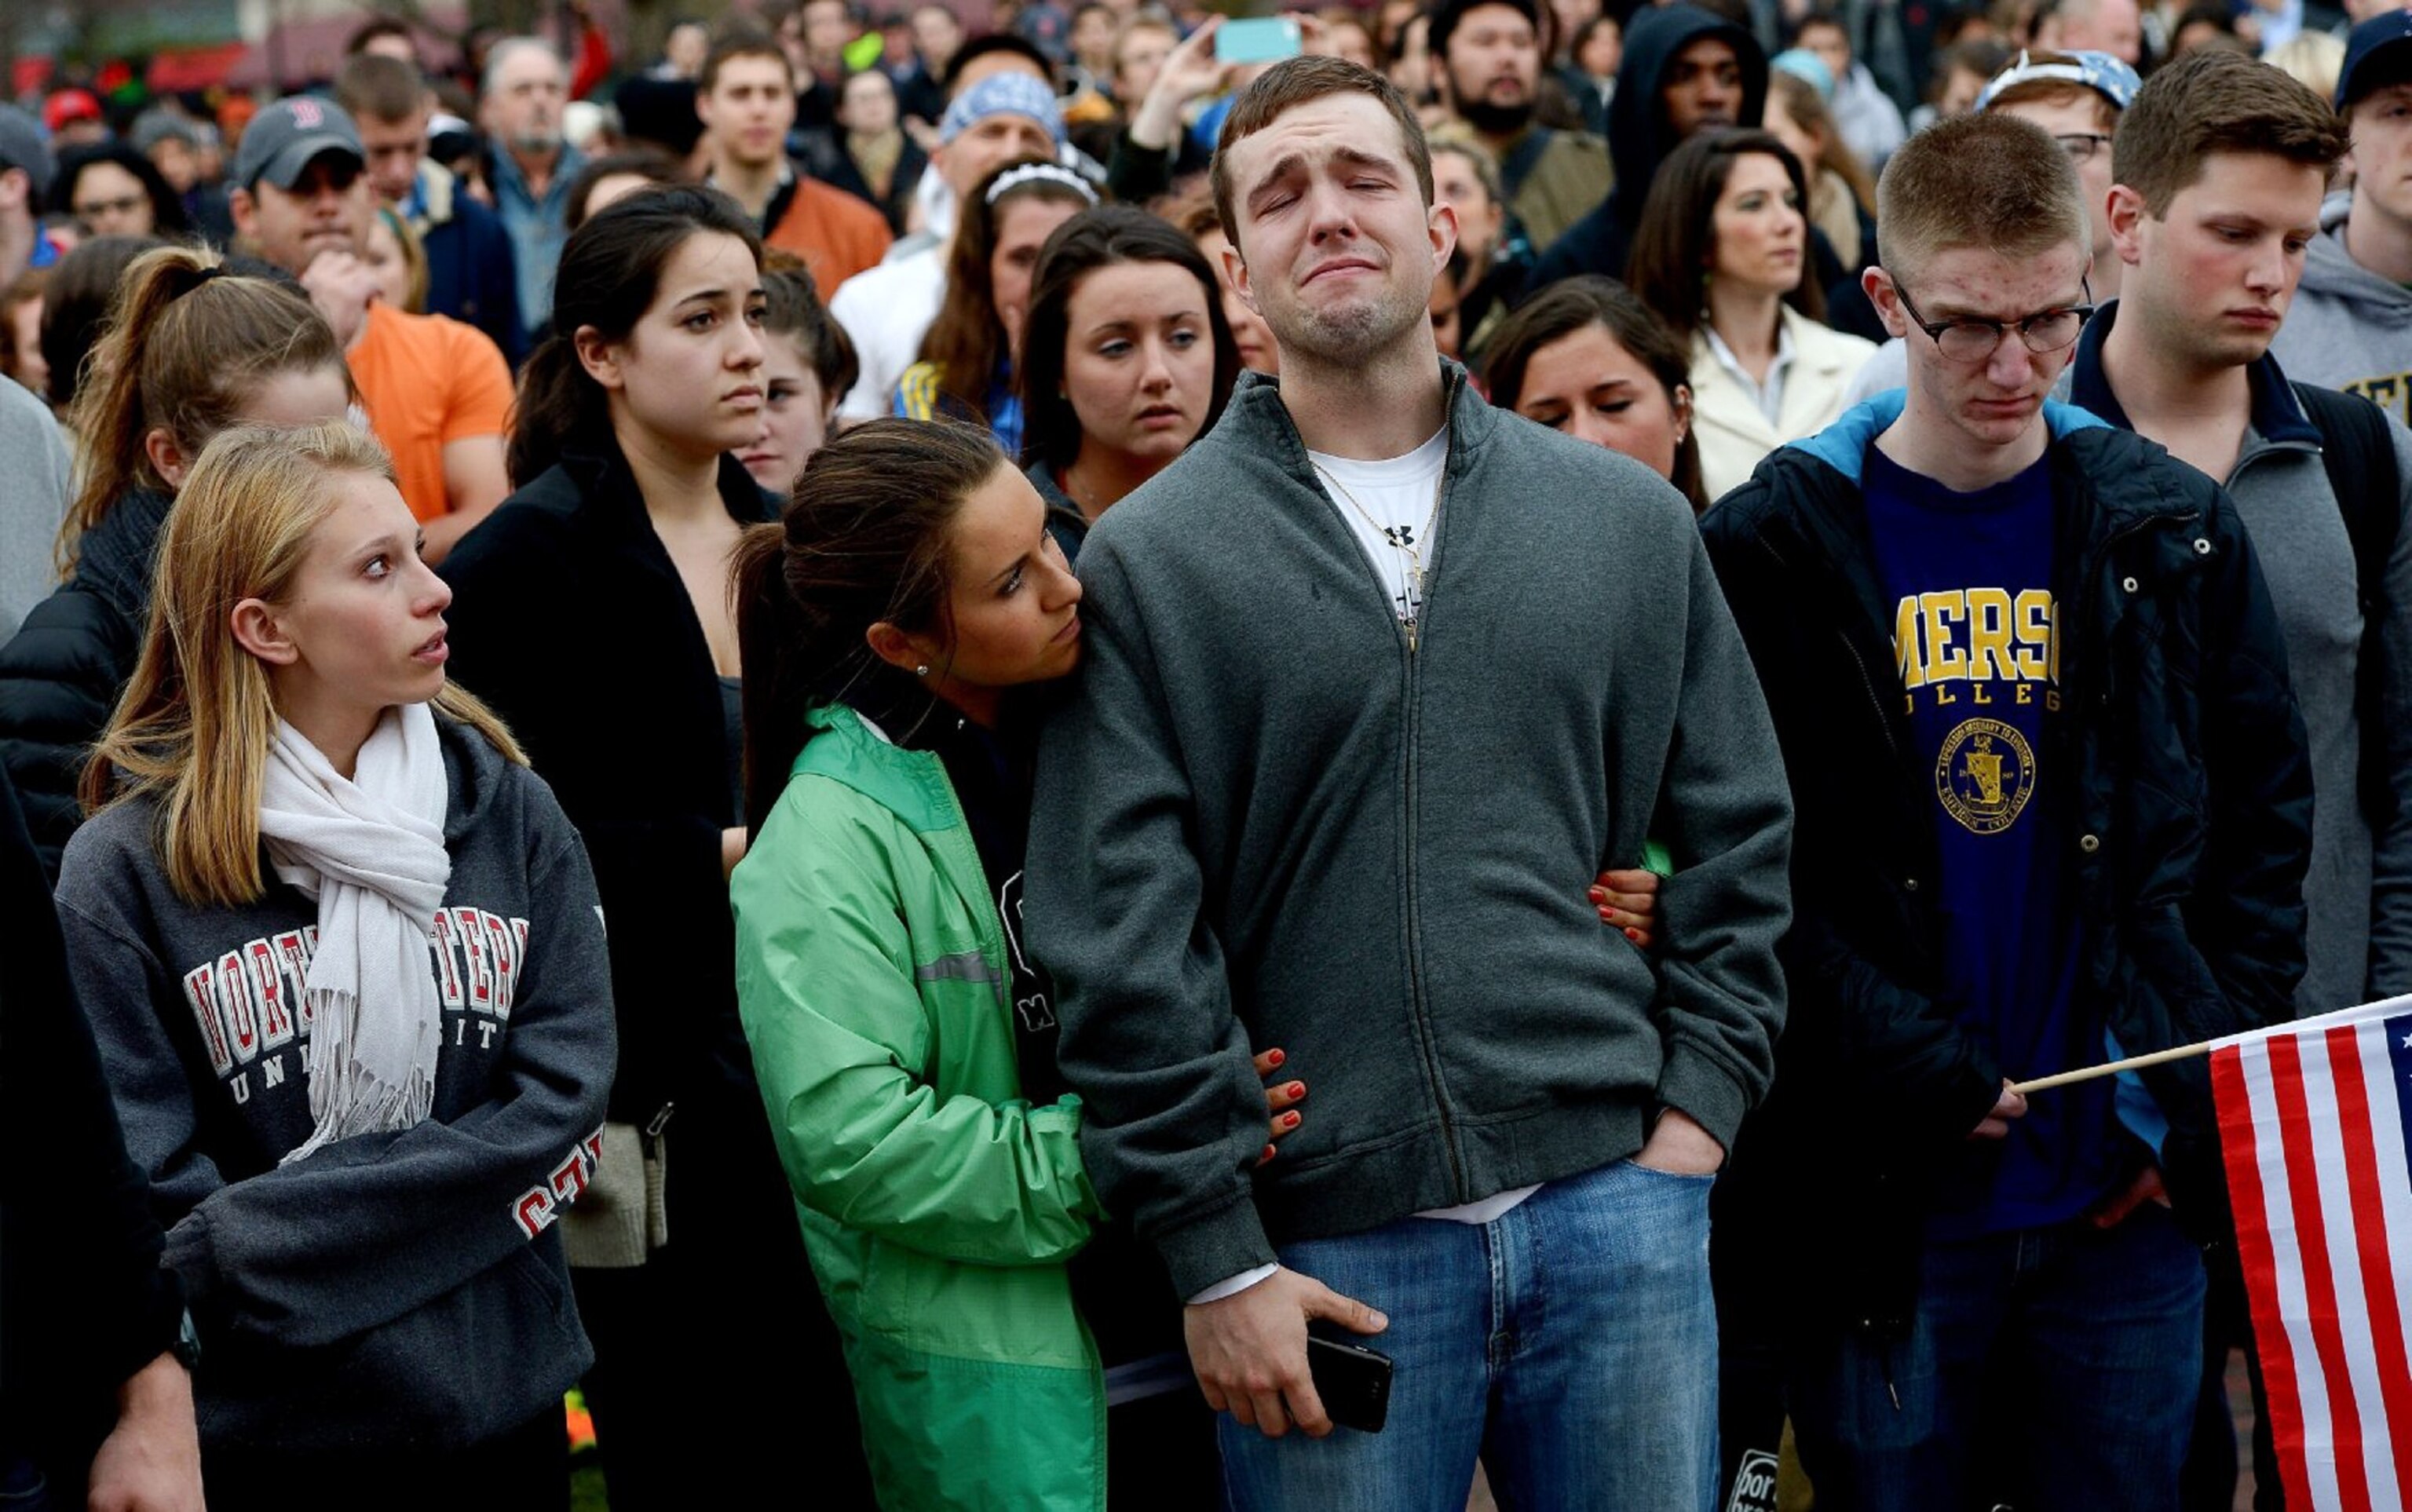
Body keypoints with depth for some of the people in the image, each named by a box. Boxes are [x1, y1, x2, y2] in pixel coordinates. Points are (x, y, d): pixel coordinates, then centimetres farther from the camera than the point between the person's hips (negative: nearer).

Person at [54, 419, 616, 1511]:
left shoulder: (511, 812, 1)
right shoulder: (125, 867, -8)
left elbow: (567, 1093, -8)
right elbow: (153, 1196, -11)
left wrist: (262, 1235, -15)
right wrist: (460, 1194, -17)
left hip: (504, 1406, 3)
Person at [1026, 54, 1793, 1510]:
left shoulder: (1632, 518, 10)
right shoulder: (1147, 560, 0)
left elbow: (1736, 838, 14)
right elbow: (1121, 939, -4)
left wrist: (1699, 1102, 2)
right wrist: (1216, 1256, -8)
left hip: (1614, 1201, 2)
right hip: (1328, 1249, -2)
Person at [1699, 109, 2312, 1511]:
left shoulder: (2173, 532, 6)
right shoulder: (1775, 550, -2)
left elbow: (2266, 820, 9)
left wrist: (2203, 1097, 0)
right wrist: (1908, 1069, -14)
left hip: (2132, 1201, 2)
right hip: (1881, 1207, -2)